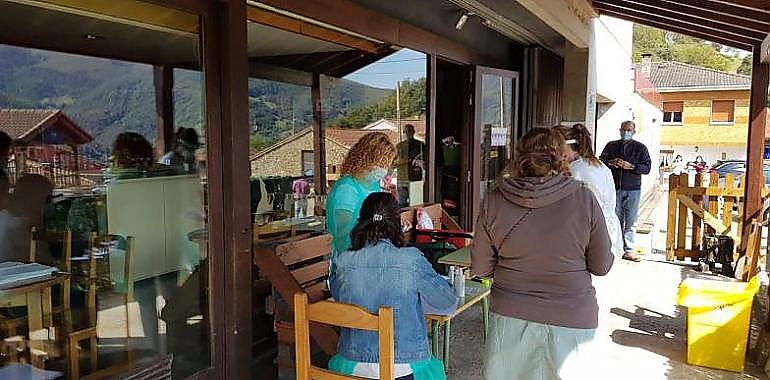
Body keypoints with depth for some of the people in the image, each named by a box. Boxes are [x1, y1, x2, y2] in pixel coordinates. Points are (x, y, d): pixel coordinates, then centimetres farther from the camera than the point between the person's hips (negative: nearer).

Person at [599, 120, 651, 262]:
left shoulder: (640, 148, 8)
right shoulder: (611, 146, 13)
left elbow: (647, 167, 0)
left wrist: (630, 166, -14)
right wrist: (610, 163, -10)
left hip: (632, 189, -1)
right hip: (614, 188, 1)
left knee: (630, 222, -1)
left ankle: (629, 250, 3)